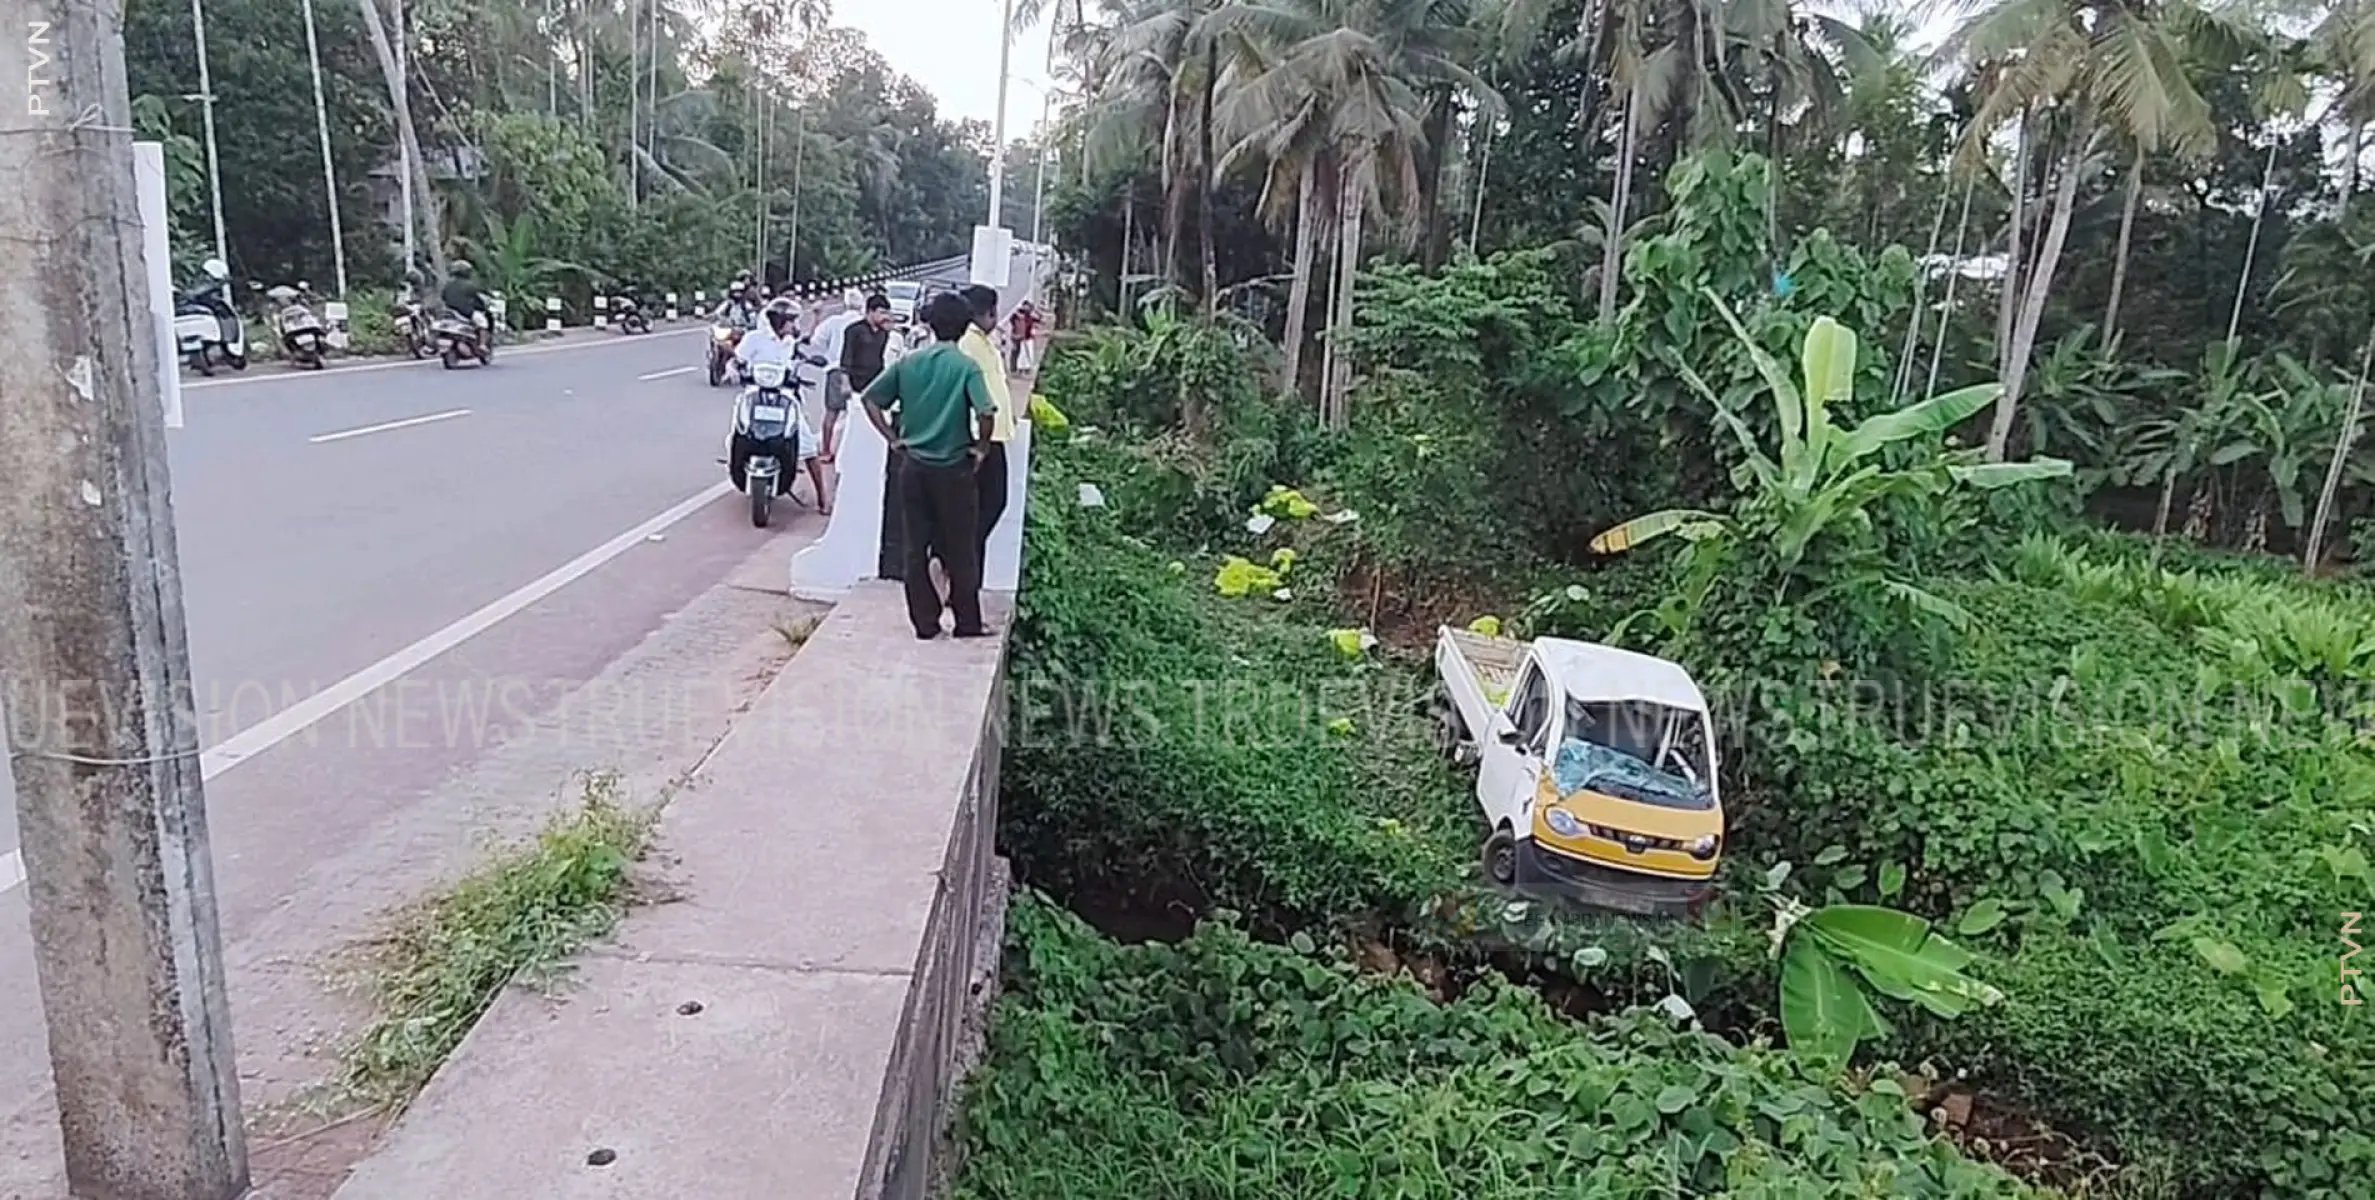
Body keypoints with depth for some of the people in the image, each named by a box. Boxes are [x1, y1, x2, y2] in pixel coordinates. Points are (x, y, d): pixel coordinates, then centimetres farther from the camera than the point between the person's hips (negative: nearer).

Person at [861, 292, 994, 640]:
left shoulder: (908, 363, 3)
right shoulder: (966, 366, -10)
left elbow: (871, 399, 4)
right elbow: (985, 413, -23)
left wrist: (893, 439, 8)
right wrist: (980, 447, -7)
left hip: (913, 465, 4)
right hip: (953, 468, -3)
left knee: (914, 547, 10)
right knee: (961, 548, 7)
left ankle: (925, 622, 14)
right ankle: (968, 622, 14)